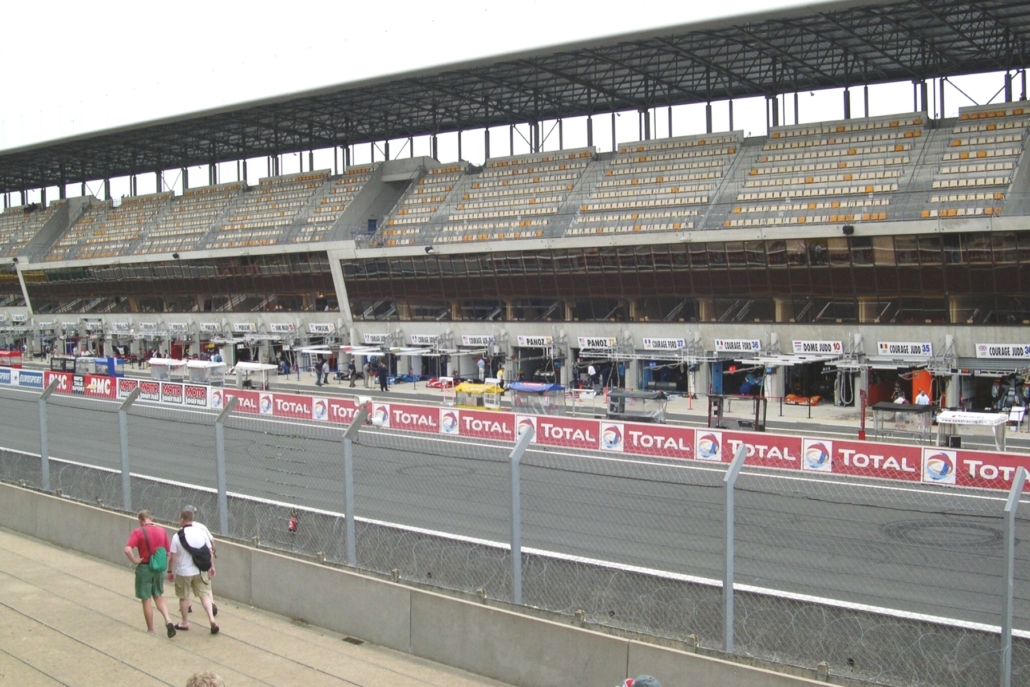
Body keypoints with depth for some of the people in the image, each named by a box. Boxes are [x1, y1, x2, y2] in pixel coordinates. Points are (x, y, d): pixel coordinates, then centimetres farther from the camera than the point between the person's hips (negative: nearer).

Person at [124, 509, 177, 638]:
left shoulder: (138, 532, -12)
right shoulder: (162, 531, 2)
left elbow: (127, 549, -25)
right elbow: (167, 551, 5)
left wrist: (135, 560, -12)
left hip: (144, 568, -4)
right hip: (159, 568, 4)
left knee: (147, 600, 9)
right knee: (159, 596, 20)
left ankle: (151, 631, 17)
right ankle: (168, 620, -1)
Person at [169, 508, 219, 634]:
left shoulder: (177, 536, -13)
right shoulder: (201, 532, -4)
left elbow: (173, 557, -10)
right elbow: (209, 552, 1)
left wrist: (170, 571, 4)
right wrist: (212, 567, 13)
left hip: (183, 572, -2)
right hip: (200, 571, 2)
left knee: (184, 597, 14)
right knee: (205, 594, 8)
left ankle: (185, 623, 27)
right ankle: (211, 618, -8)